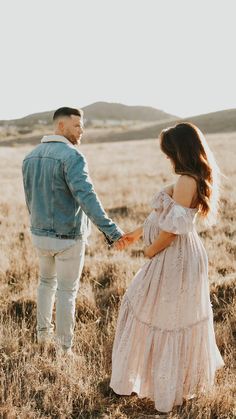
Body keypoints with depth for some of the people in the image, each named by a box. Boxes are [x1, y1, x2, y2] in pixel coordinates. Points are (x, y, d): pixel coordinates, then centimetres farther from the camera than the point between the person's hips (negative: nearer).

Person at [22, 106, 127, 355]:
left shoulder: (30, 157, 4)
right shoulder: (72, 156, -19)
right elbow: (86, 197, -32)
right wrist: (111, 230, -38)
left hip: (40, 234, 7)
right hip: (68, 237, -6)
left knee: (46, 280, 28)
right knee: (66, 290, 9)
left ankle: (43, 331, 40)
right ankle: (64, 347, 21)